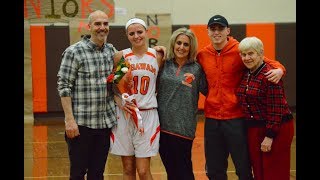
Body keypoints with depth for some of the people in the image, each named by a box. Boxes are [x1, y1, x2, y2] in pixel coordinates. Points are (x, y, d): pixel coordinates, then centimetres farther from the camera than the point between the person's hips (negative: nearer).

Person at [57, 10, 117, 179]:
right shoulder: (73, 52, -9)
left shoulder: (111, 51, 8)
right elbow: (63, 87, -10)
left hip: (105, 122, 5)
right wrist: (70, 120, -15)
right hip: (81, 123, -5)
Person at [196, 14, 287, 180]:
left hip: (236, 118, -4)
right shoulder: (202, 55, 5)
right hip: (212, 119, 4)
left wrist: (279, 69, -25)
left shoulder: (240, 51, -6)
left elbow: (268, 63, -5)